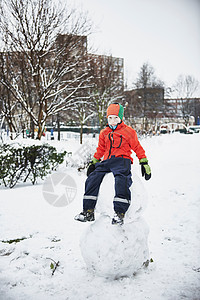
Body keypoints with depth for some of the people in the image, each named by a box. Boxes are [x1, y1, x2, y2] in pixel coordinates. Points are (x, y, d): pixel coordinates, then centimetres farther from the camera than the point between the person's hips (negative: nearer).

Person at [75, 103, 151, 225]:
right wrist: (93, 162, 28)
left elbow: (137, 147, 11)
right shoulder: (104, 133, 22)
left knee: (121, 181, -34)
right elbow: (100, 149, 32)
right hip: (106, 161, 5)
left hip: (122, 160, -5)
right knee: (92, 178, -17)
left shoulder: (128, 131, 8)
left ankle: (120, 213, -34)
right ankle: (88, 211, -12)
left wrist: (144, 163, 8)